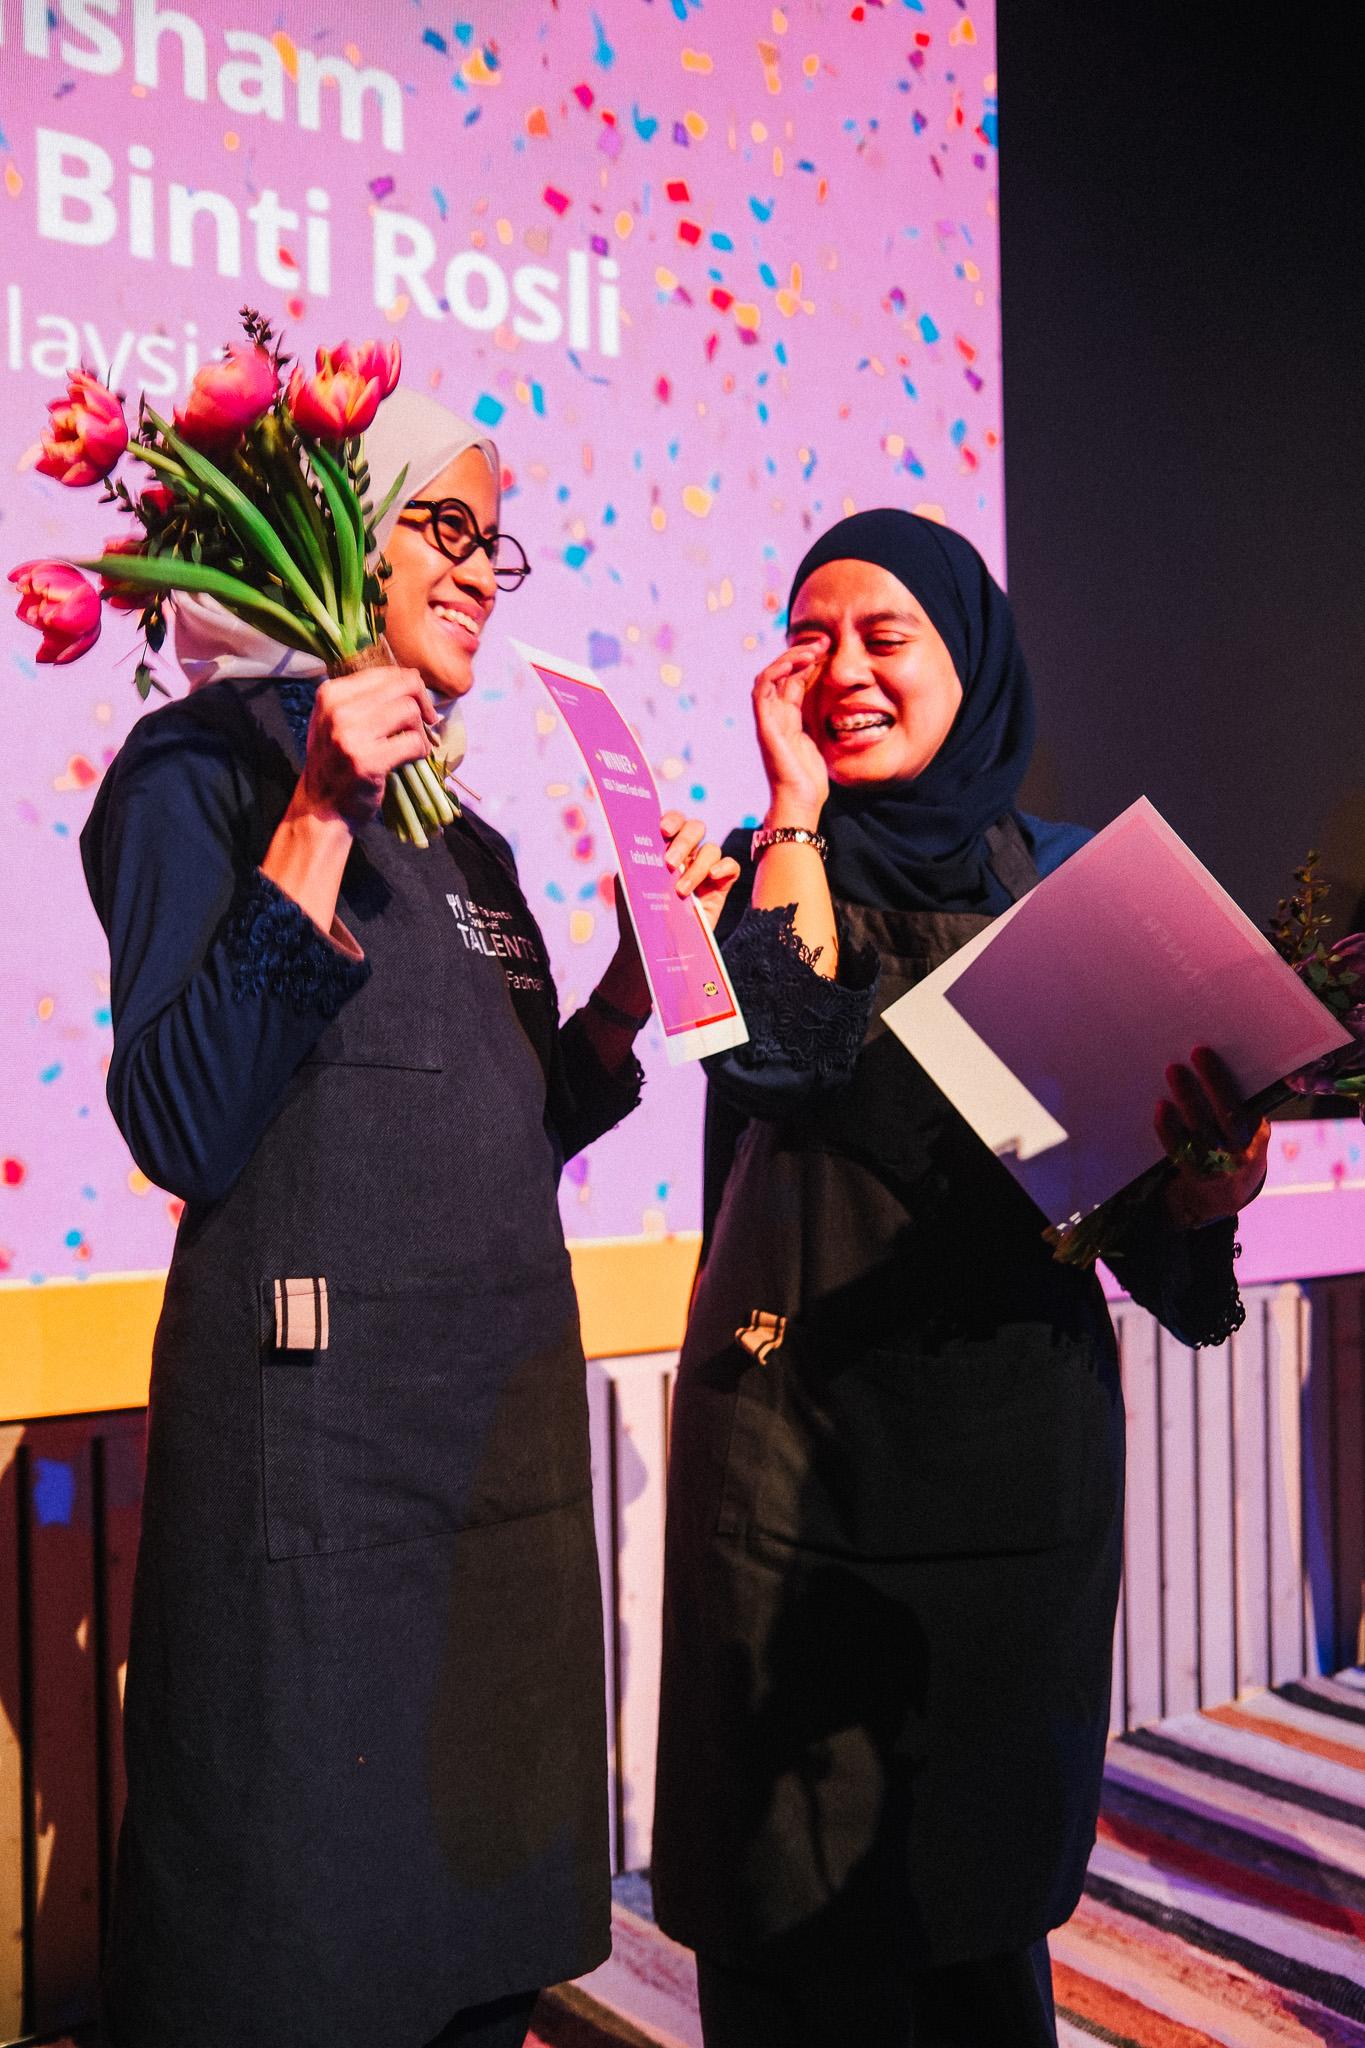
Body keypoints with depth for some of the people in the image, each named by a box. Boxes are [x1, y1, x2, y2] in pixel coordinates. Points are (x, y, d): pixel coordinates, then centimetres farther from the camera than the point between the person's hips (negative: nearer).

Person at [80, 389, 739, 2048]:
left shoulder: (464, 834, 14)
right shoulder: (203, 768, -7)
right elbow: (186, 1132, -18)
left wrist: (645, 964, 2)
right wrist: (318, 825, -21)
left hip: (512, 1403, 7)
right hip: (315, 1408, -7)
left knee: (488, 1915, 18)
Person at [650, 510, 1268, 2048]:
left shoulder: (1066, 878, 6)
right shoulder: (773, 867, 3)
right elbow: (779, 1058, -18)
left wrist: (1207, 1184, -18)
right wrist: (798, 811, -13)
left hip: (1019, 1432, 2)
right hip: (804, 1416, -1)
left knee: (987, 1867, 15)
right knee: (808, 1878, 7)